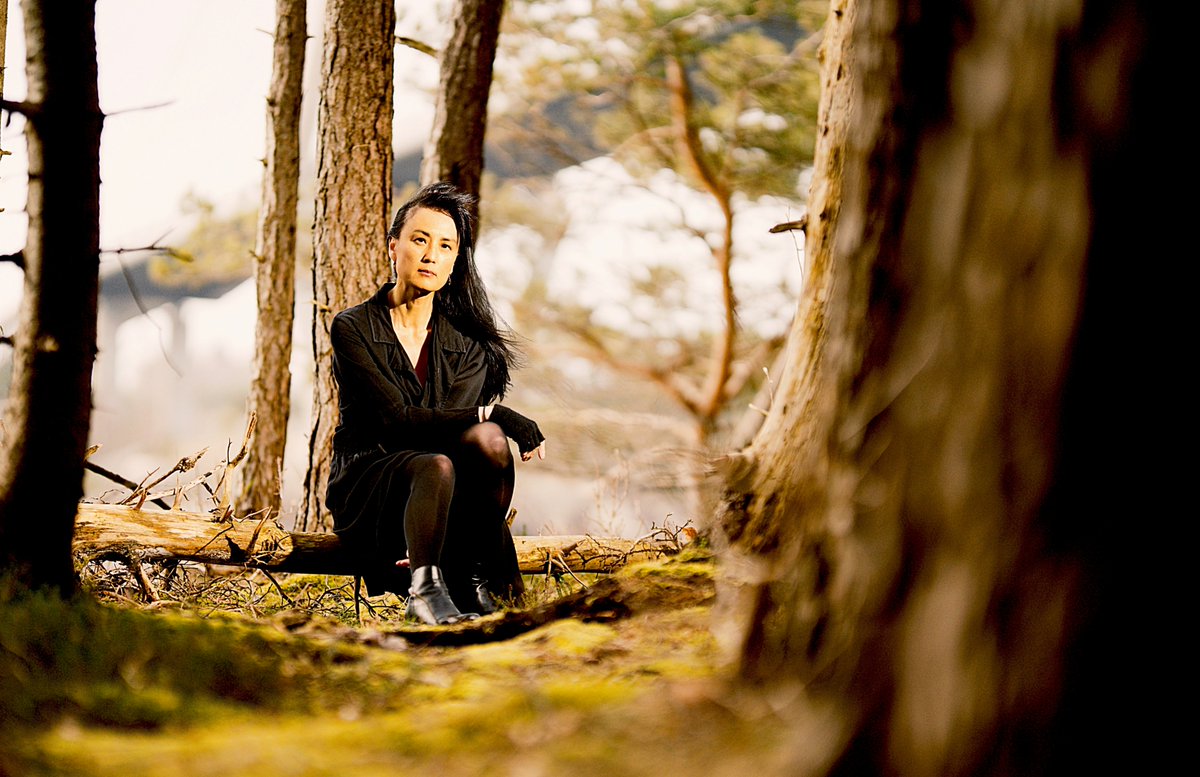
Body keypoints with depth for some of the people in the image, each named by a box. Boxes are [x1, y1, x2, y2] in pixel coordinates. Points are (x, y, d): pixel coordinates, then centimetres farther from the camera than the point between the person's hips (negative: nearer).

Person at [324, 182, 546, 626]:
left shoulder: (468, 344, 8)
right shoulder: (353, 328, -3)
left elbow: (452, 420, -6)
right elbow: (398, 419, -14)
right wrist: (497, 416, -20)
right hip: (366, 486, -3)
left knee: (486, 438, -29)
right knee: (436, 466, -36)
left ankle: (475, 587, -23)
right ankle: (424, 590, -31)